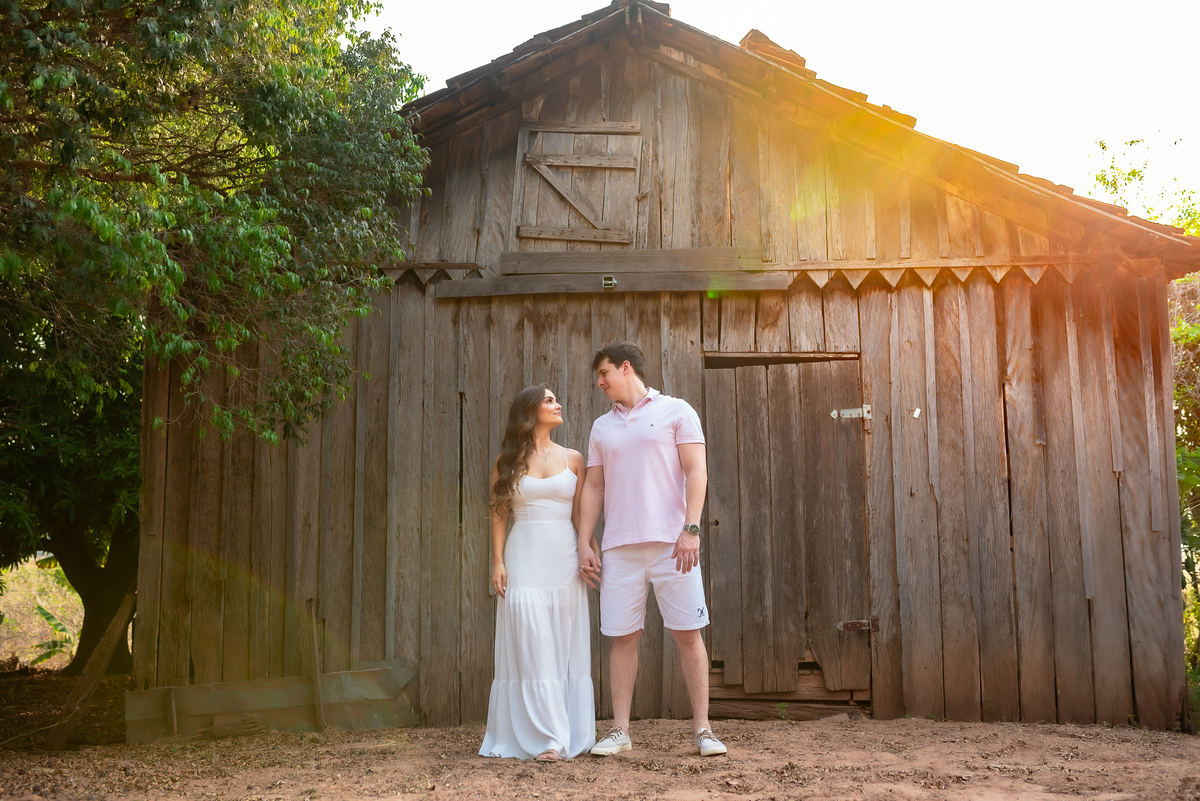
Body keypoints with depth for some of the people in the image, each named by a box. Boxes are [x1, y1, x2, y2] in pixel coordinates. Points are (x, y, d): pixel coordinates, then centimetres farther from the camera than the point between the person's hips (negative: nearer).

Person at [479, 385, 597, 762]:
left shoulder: (572, 459, 10)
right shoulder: (508, 461, 6)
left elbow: (580, 514, 9)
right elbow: (499, 515, 5)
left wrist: (590, 549, -6)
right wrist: (498, 561, -5)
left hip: (565, 560, 2)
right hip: (524, 559, -2)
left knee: (567, 648, 2)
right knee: (532, 648, -6)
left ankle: (572, 735, 9)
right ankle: (545, 738, -5)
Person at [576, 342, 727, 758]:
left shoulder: (676, 411, 4)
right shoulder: (602, 427, 17)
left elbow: (696, 472, -3)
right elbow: (593, 488, 16)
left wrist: (691, 529, -14)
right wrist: (584, 543, 7)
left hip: (671, 542, -3)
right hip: (620, 548, 4)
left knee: (688, 633, -1)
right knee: (623, 637, 4)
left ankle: (703, 728, 6)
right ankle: (619, 730, 11)